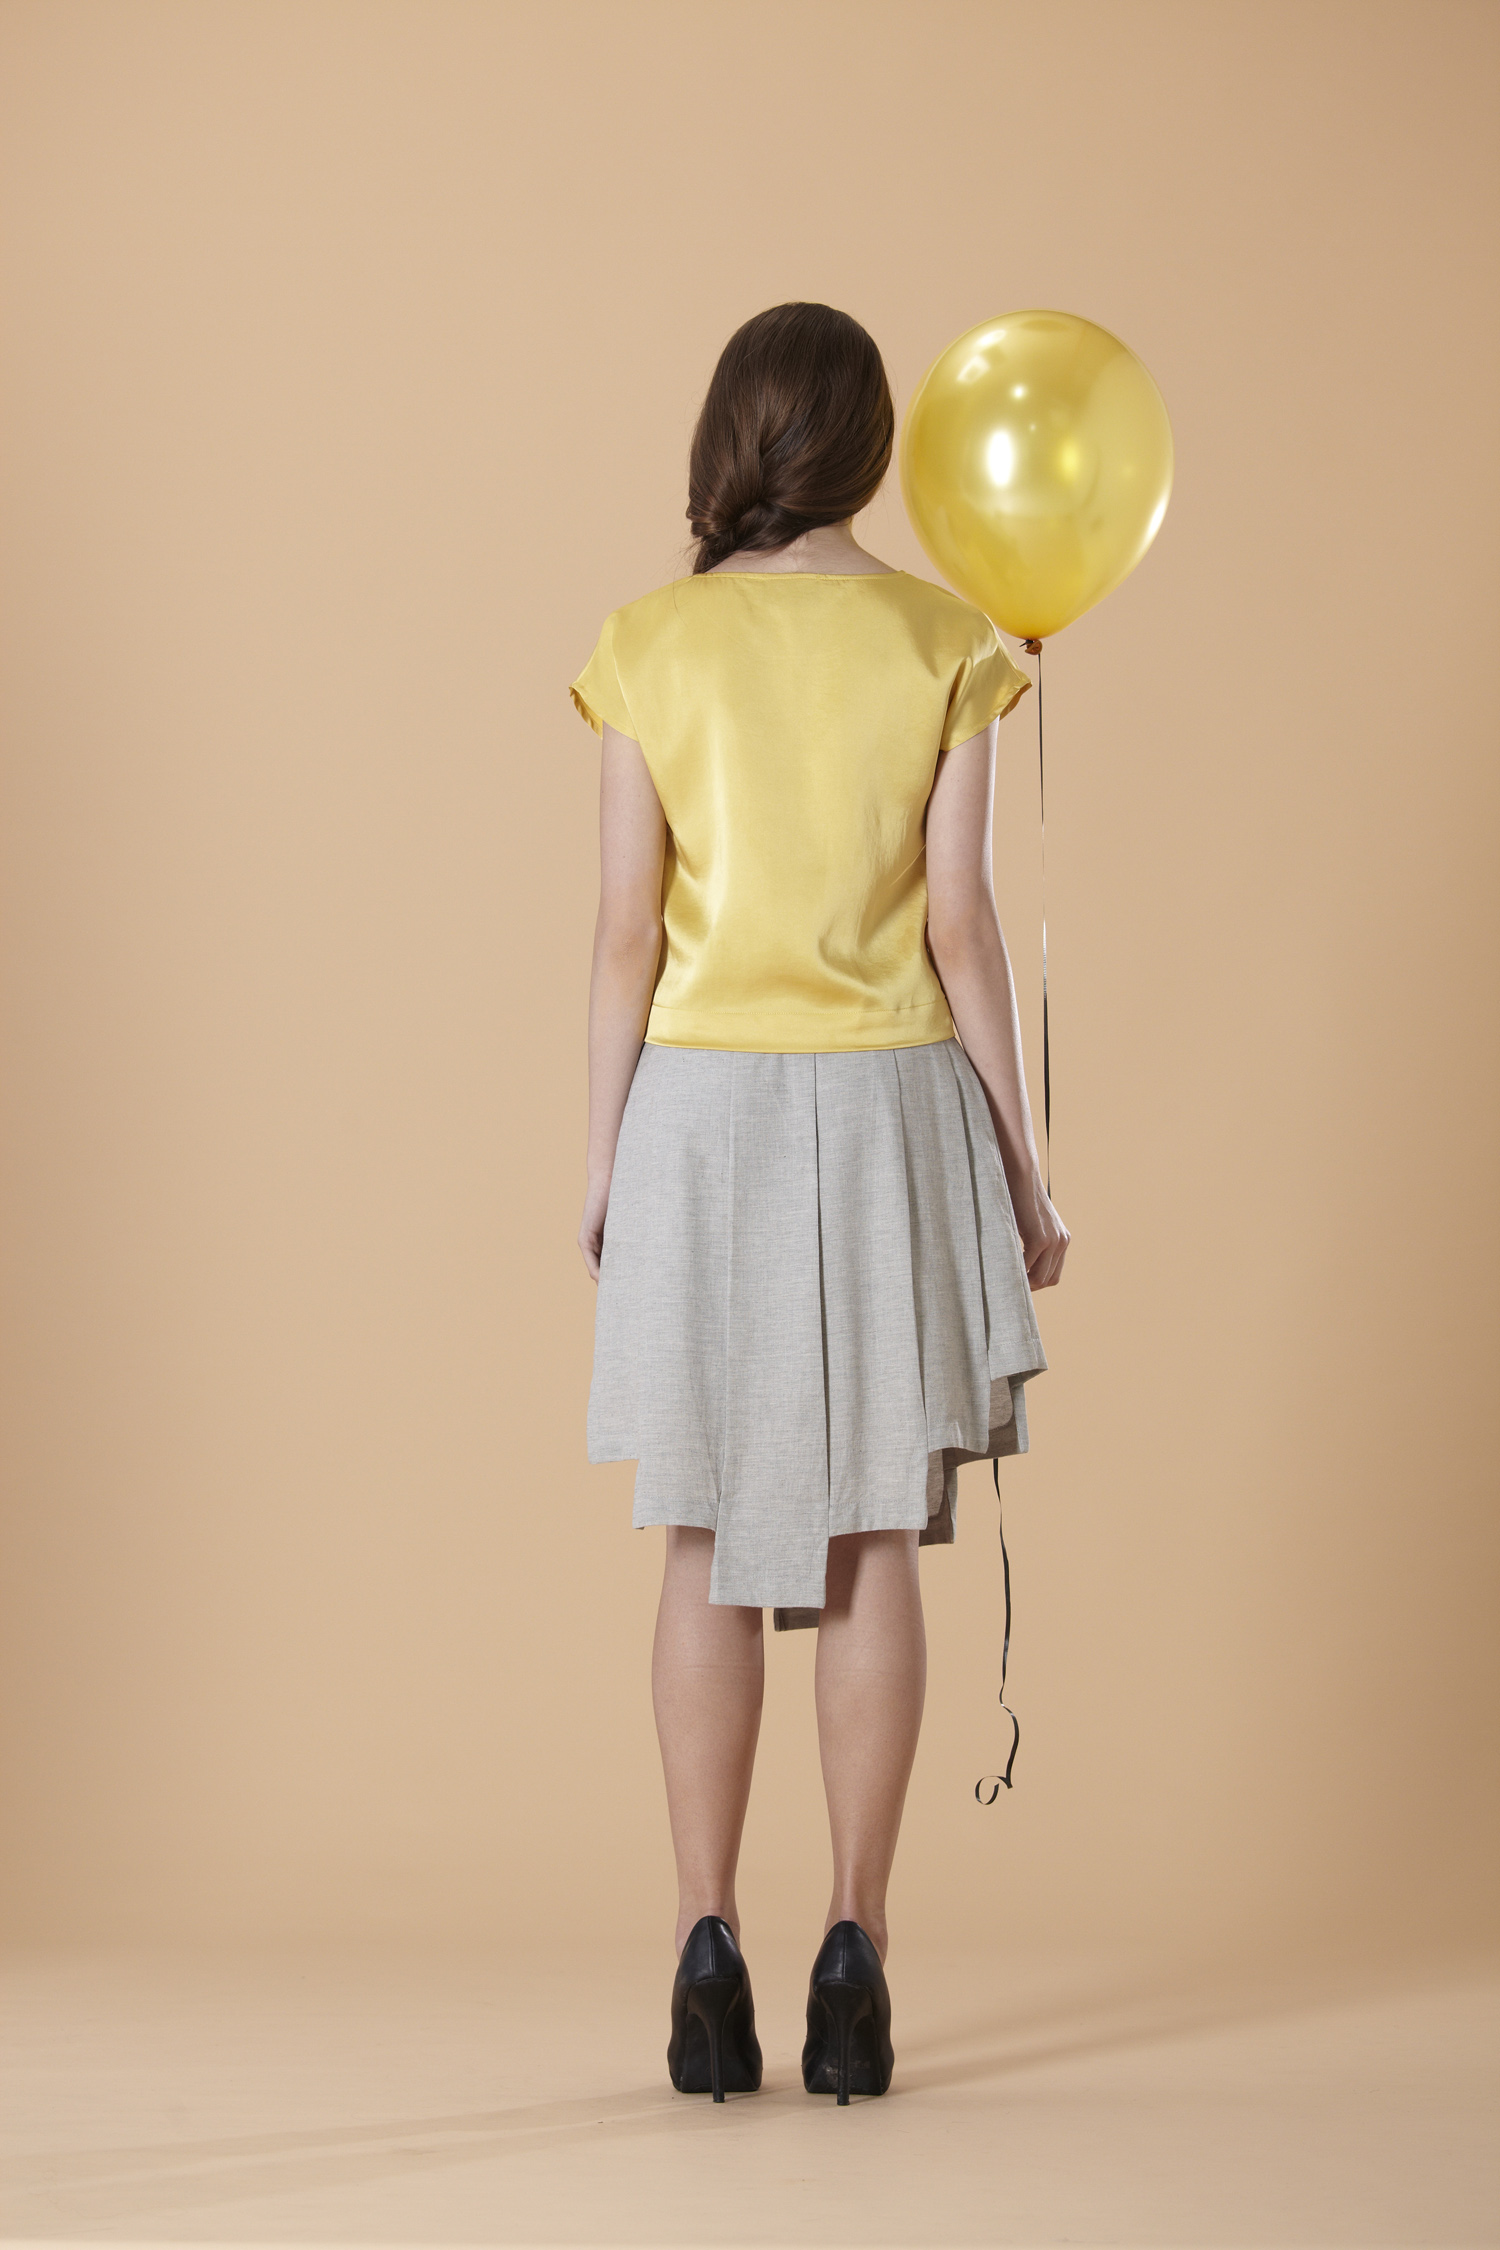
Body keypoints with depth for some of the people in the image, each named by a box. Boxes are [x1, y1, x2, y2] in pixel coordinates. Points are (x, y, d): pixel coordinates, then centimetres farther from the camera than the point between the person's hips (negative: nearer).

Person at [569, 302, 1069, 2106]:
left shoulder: (654, 648, -1)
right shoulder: (942, 647, -2)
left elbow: (626, 931, -2)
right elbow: (962, 927, -3)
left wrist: (604, 1165, 5)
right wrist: (1021, 1168, 3)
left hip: (703, 1112, 0)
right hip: (890, 1111, 0)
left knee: (714, 1546, 6)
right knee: (873, 1548, 4)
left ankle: (709, 1960, 2)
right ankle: (854, 1968, 2)